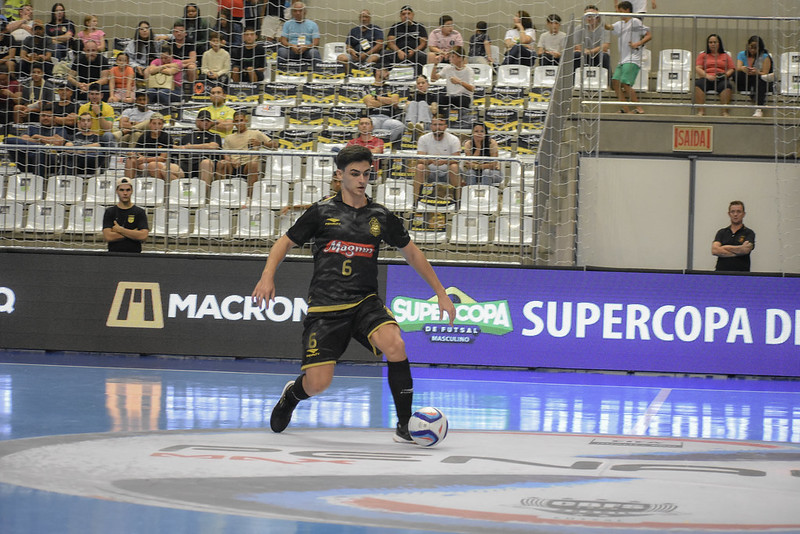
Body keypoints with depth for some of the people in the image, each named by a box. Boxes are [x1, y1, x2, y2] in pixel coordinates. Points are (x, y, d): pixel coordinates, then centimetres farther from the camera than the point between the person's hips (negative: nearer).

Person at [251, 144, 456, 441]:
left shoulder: (380, 216, 7)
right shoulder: (322, 211, 1)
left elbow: (411, 252, 18)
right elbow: (286, 242, 8)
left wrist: (440, 293, 17)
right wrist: (267, 276, -9)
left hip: (365, 302, 2)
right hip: (325, 306, -2)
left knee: (394, 344, -29)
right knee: (318, 384, -9)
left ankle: (405, 425, -18)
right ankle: (292, 394, 31)